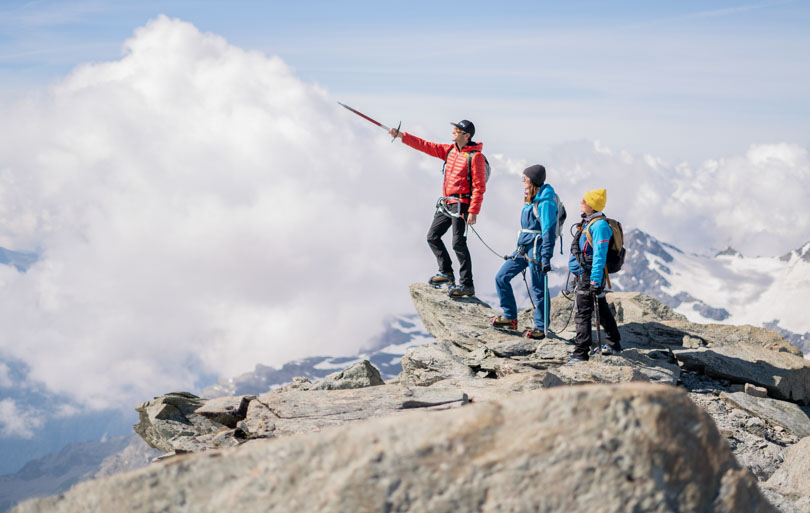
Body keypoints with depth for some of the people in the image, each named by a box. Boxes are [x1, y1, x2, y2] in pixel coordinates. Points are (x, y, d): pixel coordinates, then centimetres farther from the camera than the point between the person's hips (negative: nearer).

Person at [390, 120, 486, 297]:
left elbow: (479, 187, -16)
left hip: (461, 204, -9)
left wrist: (473, 211, -21)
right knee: (433, 236, 12)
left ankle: (467, 285, -4)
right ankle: (446, 272, 24)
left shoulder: (475, 156, -13)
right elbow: (426, 146, 12)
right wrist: (401, 136, 7)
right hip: (447, 203, 9)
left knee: (458, 243, -11)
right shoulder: (450, 150, 11)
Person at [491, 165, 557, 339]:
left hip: (536, 250, -10)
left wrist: (546, 258, -22)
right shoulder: (532, 199, 12)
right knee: (501, 278, 8)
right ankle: (510, 318, 18)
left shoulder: (546, 202, -16)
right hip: (523, 249, 10)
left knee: (538, 290, -1)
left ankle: (541, 328, 11)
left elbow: (548, 231, -19)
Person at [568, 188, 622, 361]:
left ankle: (581, 353, -3)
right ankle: (614, 344, 30)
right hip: (583, 274, 10)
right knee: (602, 309, 19)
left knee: (583, 314, -7)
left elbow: (599, 255, -24)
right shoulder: (588, 221, 11)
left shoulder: (600, 225, -19)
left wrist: (595, 281, -26)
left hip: (590, 275, -10)